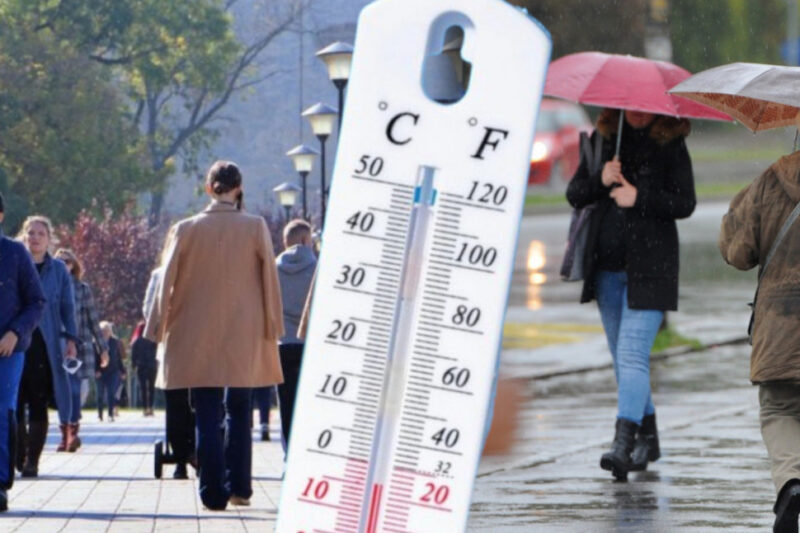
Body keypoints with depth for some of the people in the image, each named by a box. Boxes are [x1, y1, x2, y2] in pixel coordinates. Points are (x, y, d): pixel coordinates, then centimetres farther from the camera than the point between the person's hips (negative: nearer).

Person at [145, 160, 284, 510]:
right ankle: (239, 487, 12)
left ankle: (213, 492, -6)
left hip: (197, 340, -1)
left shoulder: (186, 231, -3)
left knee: (207, 417, 2)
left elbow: (168, 283, 0)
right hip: (244, 338, 1)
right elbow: (269, 280, 0)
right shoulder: (255, 228, -4)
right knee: (239, 413, 14)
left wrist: (160, 329, 7)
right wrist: (271, 327, 8)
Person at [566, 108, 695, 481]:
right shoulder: (603, 138, 7)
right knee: (622, 356, 12)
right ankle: (647, 437, 27)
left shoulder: (670, 145, -3)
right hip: (606, 266, 5)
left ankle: (623, 442, -26)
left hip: (649, 265, -5)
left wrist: (639, 198, -19)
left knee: (632, 353, -17)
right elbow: (574, 194, 7)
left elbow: (685, 203, -7)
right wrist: (601, 181, -13)